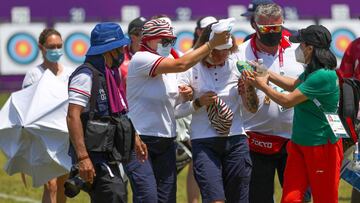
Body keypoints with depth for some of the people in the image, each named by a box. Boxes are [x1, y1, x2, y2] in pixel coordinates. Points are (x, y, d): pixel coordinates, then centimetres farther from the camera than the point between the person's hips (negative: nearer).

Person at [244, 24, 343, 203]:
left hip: (322, 146, -9)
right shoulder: (310, 71, 6)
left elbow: (288, 101, -18)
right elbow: (295, 86, 29)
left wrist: (263, 86, -2)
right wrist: (268, 74, 19)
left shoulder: (324, 76, -23)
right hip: (299, 143, 9)